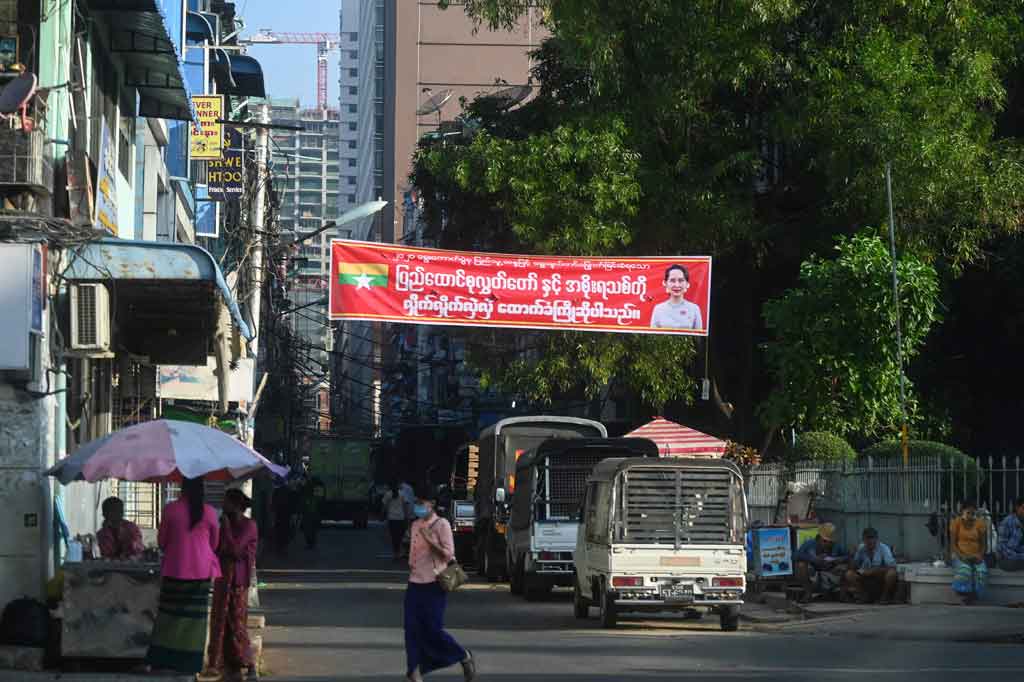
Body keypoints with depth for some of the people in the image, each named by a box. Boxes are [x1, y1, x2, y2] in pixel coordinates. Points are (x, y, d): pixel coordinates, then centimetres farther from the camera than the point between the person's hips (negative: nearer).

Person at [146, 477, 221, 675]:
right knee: (195, 618, 5)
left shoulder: (171, 510, -7)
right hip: (201, 571, 1)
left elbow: (161, 541, 3)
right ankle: (190, 664, 6)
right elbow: (214, 543, 10)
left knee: (170, 616, 5)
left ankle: (161, 661, 5)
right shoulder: (209, 512, -4)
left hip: (175, 569, -1)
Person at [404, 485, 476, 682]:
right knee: (413, 630, -3)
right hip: (415, 584, 6)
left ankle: (465, 657, 19)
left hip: (433, 585, -6)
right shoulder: (415, 525, 14)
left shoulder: (441, 524, -7)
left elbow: (449, 554, -12)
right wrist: (411, 565, 13)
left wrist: (430, 540, -21)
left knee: (433, 629, -5)